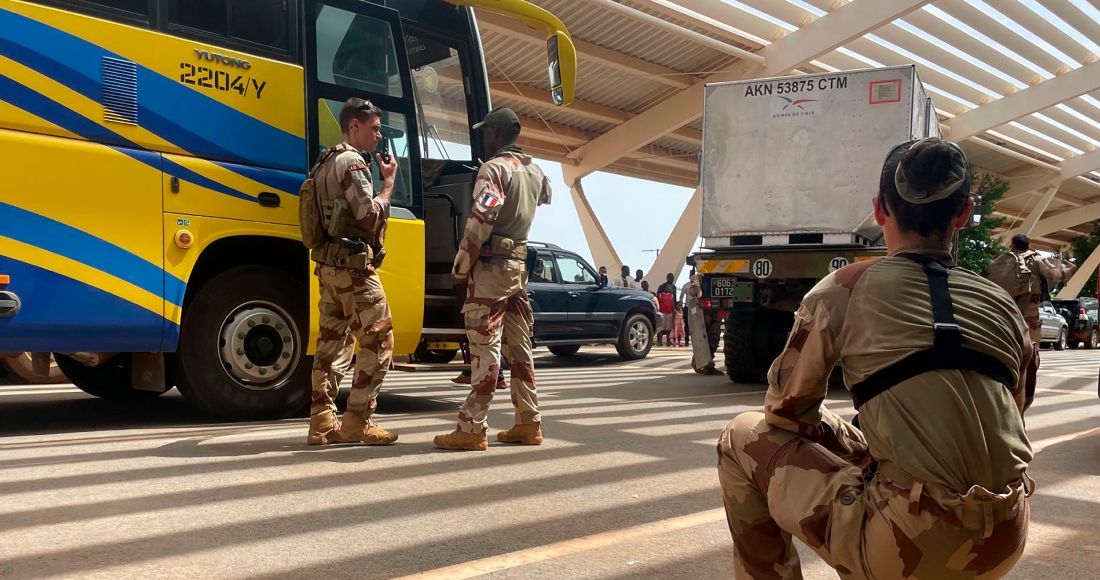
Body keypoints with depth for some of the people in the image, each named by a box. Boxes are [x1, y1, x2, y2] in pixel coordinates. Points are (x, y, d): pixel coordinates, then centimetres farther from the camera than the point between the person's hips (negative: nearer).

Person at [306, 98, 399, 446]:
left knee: (331, 343, 9)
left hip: (329, 265, 10)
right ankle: (357, 422, -3)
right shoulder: (352, 162, -10)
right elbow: (371, 217, -17)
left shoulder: (328, 162, 20)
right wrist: (388, 183, -5)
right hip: (353, 266, -10)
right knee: (378, 341, -5)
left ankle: (322, 422, 11)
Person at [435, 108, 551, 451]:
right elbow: (546, 195, 40)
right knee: (520, 347, 10)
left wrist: (460, 267, -11)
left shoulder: (494, 168, -10)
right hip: (519, 266, 8)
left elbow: (480, 222, -18)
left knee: (485, 348, -8)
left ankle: (472, 429, -6)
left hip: (491, 266, -8)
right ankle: (529, 423, 14)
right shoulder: (534, 171, 15)